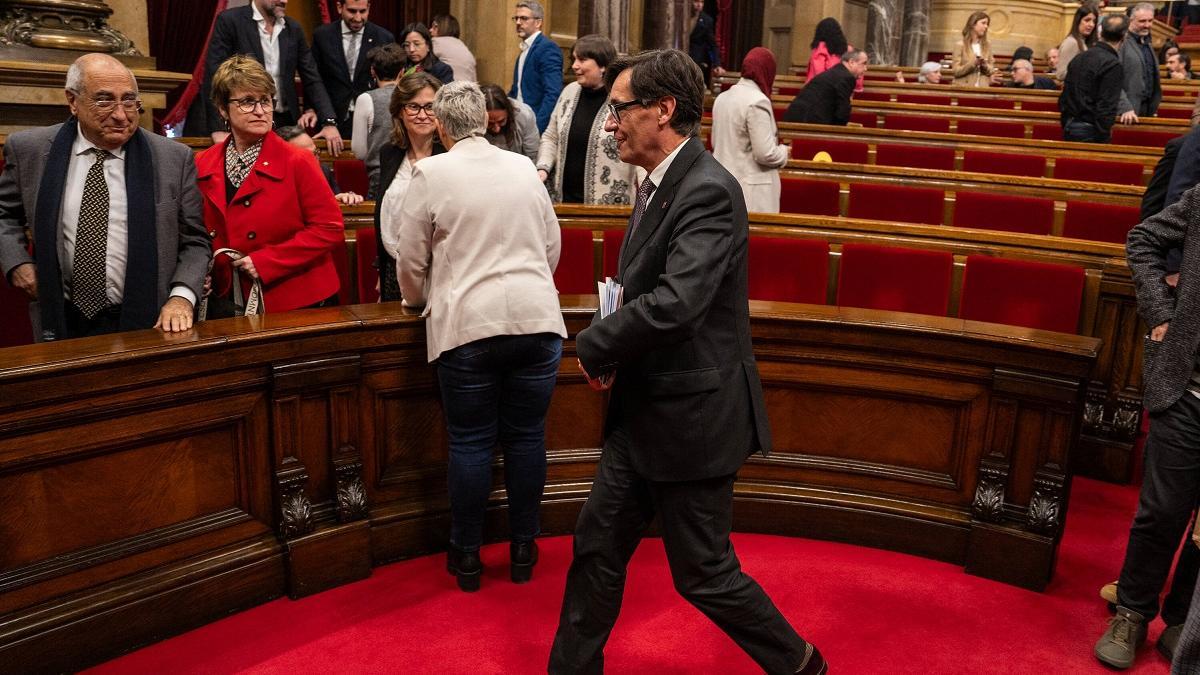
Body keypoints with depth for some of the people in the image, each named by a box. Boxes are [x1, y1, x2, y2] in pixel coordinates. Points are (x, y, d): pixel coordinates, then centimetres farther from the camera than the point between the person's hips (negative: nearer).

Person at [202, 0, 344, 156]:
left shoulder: (293, 28, 10)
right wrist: (218, 129, -20)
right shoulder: (230, 21, -4)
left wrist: (329, 122, -5)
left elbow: (312, 78, 8)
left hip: (286, 122, 4)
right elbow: (214, 76, -10)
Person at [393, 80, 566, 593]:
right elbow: (552, 245, 16)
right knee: (526, 436, 11)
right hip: (536, 319, 3)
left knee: (470, 441, 7)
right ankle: (523, 551, 23)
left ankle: (467, 555, 20)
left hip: (467, 324, -3)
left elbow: (410, 258, 4)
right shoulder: (524, 167, 10)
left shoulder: (431, 174, -1)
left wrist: (420, 299, 24)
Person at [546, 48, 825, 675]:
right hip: (643, 412, 9)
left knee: (703, 573, 6)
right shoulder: (660, 183, 9)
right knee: (596, 547, 15)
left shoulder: (708, 191, -21)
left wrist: (593, 343, -16)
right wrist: (612, 347, -1)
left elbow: (675, 304, -33)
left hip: (691, 418, -9)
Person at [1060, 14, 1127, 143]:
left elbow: (1064, 97, 14)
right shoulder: (1113, 65, -12)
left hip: (1070, 129, 7)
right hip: (1090, 133, -7)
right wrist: (1103, 138, -14)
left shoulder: (1078, 58, 10)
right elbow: (1107, 107, -17)